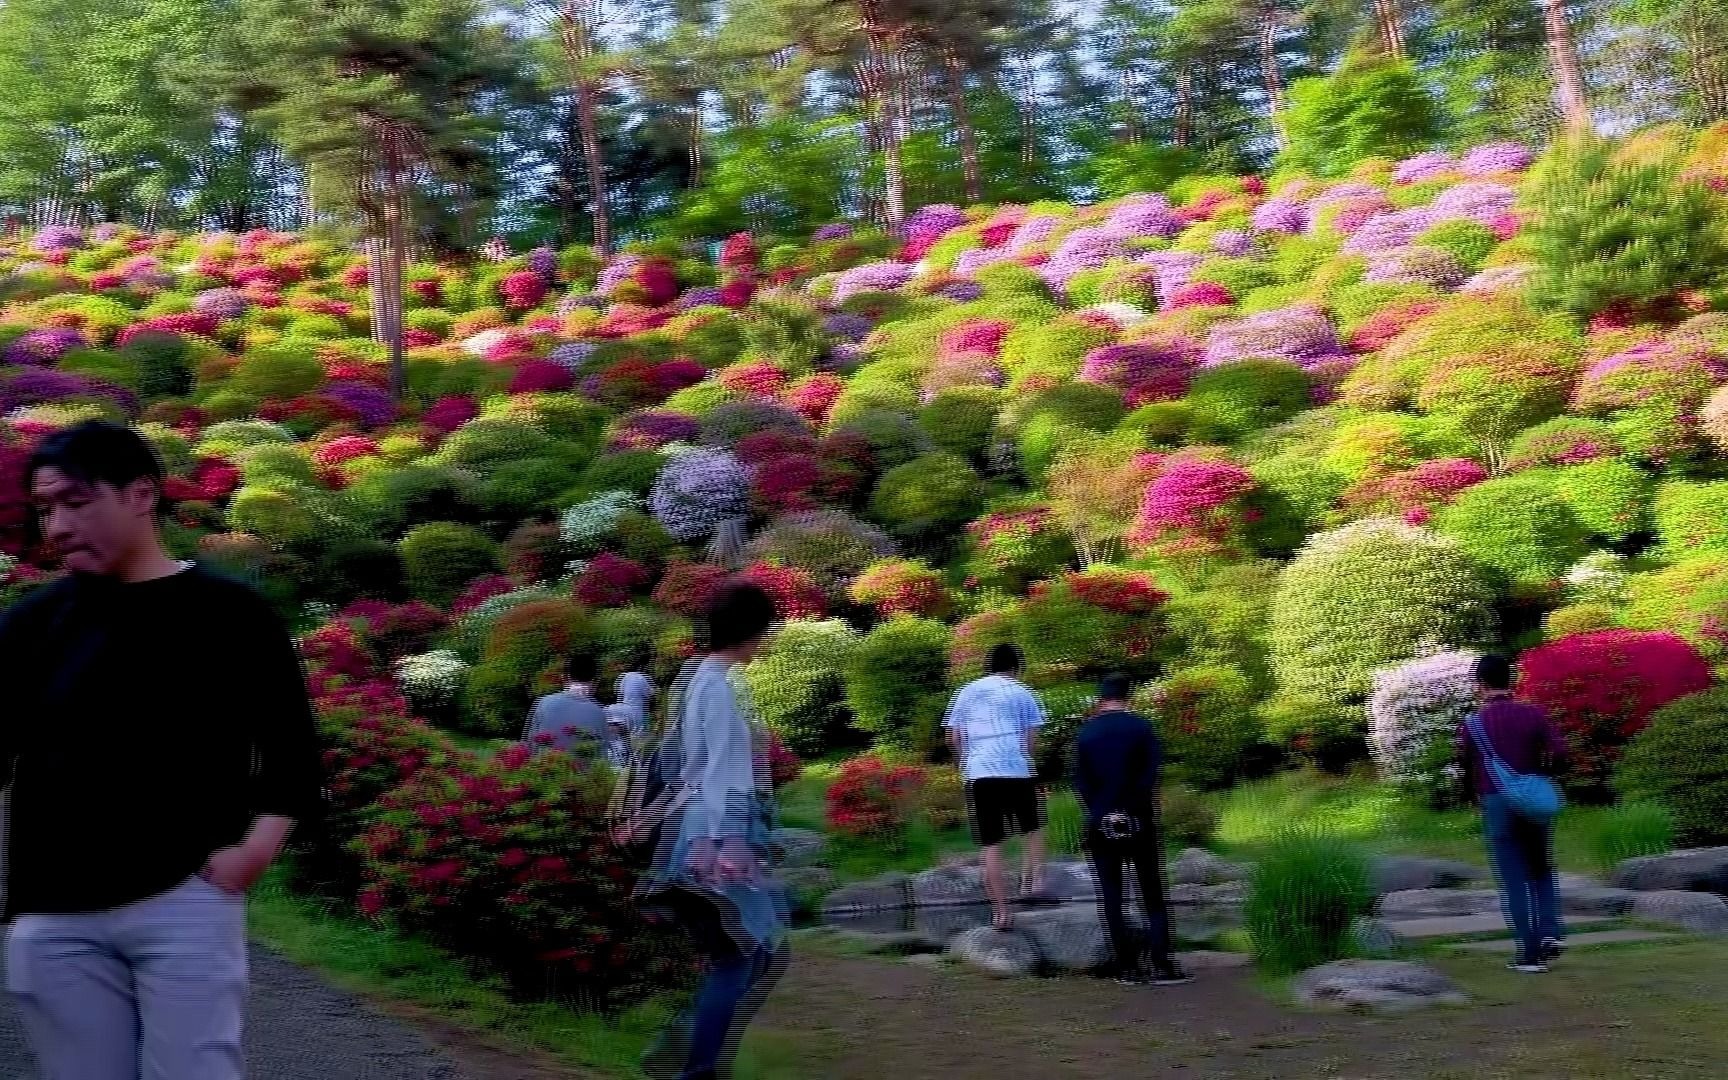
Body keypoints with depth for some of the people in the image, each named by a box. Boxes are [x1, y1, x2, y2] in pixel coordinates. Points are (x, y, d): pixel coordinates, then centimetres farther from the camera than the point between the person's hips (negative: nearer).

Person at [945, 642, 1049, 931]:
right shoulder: (1020, 692, 7)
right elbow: (1032, 741, 2)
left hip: (978, 774, 2)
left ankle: (1000, 912, 3)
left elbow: (954, 738, 11)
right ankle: (1032, 883, 6)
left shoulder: (967, 692, 14)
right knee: (1034, 829, 21)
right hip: (1016, 771, -2)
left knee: (991, 845, 4)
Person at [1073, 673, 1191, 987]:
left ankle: (1127, 967, 3)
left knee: (1111, 897, 6)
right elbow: (1152, 773, -9)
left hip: (1101, 823, 1)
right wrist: (1142, 809, -4)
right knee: (1153, 895, 4)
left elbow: (1080, 780, 0)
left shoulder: (1085, 732, 4)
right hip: (1138, 821, -1)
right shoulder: (1140, 727, -3)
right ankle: (1162, 966, -3)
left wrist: (1097, 811, 0)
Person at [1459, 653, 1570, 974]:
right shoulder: (1534, 715, 0)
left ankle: (1530, 954, 0)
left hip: (1496, 805, -2)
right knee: (1542, 872, 20)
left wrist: (1476, 798, 20)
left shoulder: (1472, 724, -2)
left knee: (1513, 881, 2)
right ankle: (1551, 931, 2)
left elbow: (1466, 770, 2)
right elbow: (1559, 753, -7)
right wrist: (1541, 778, 11)